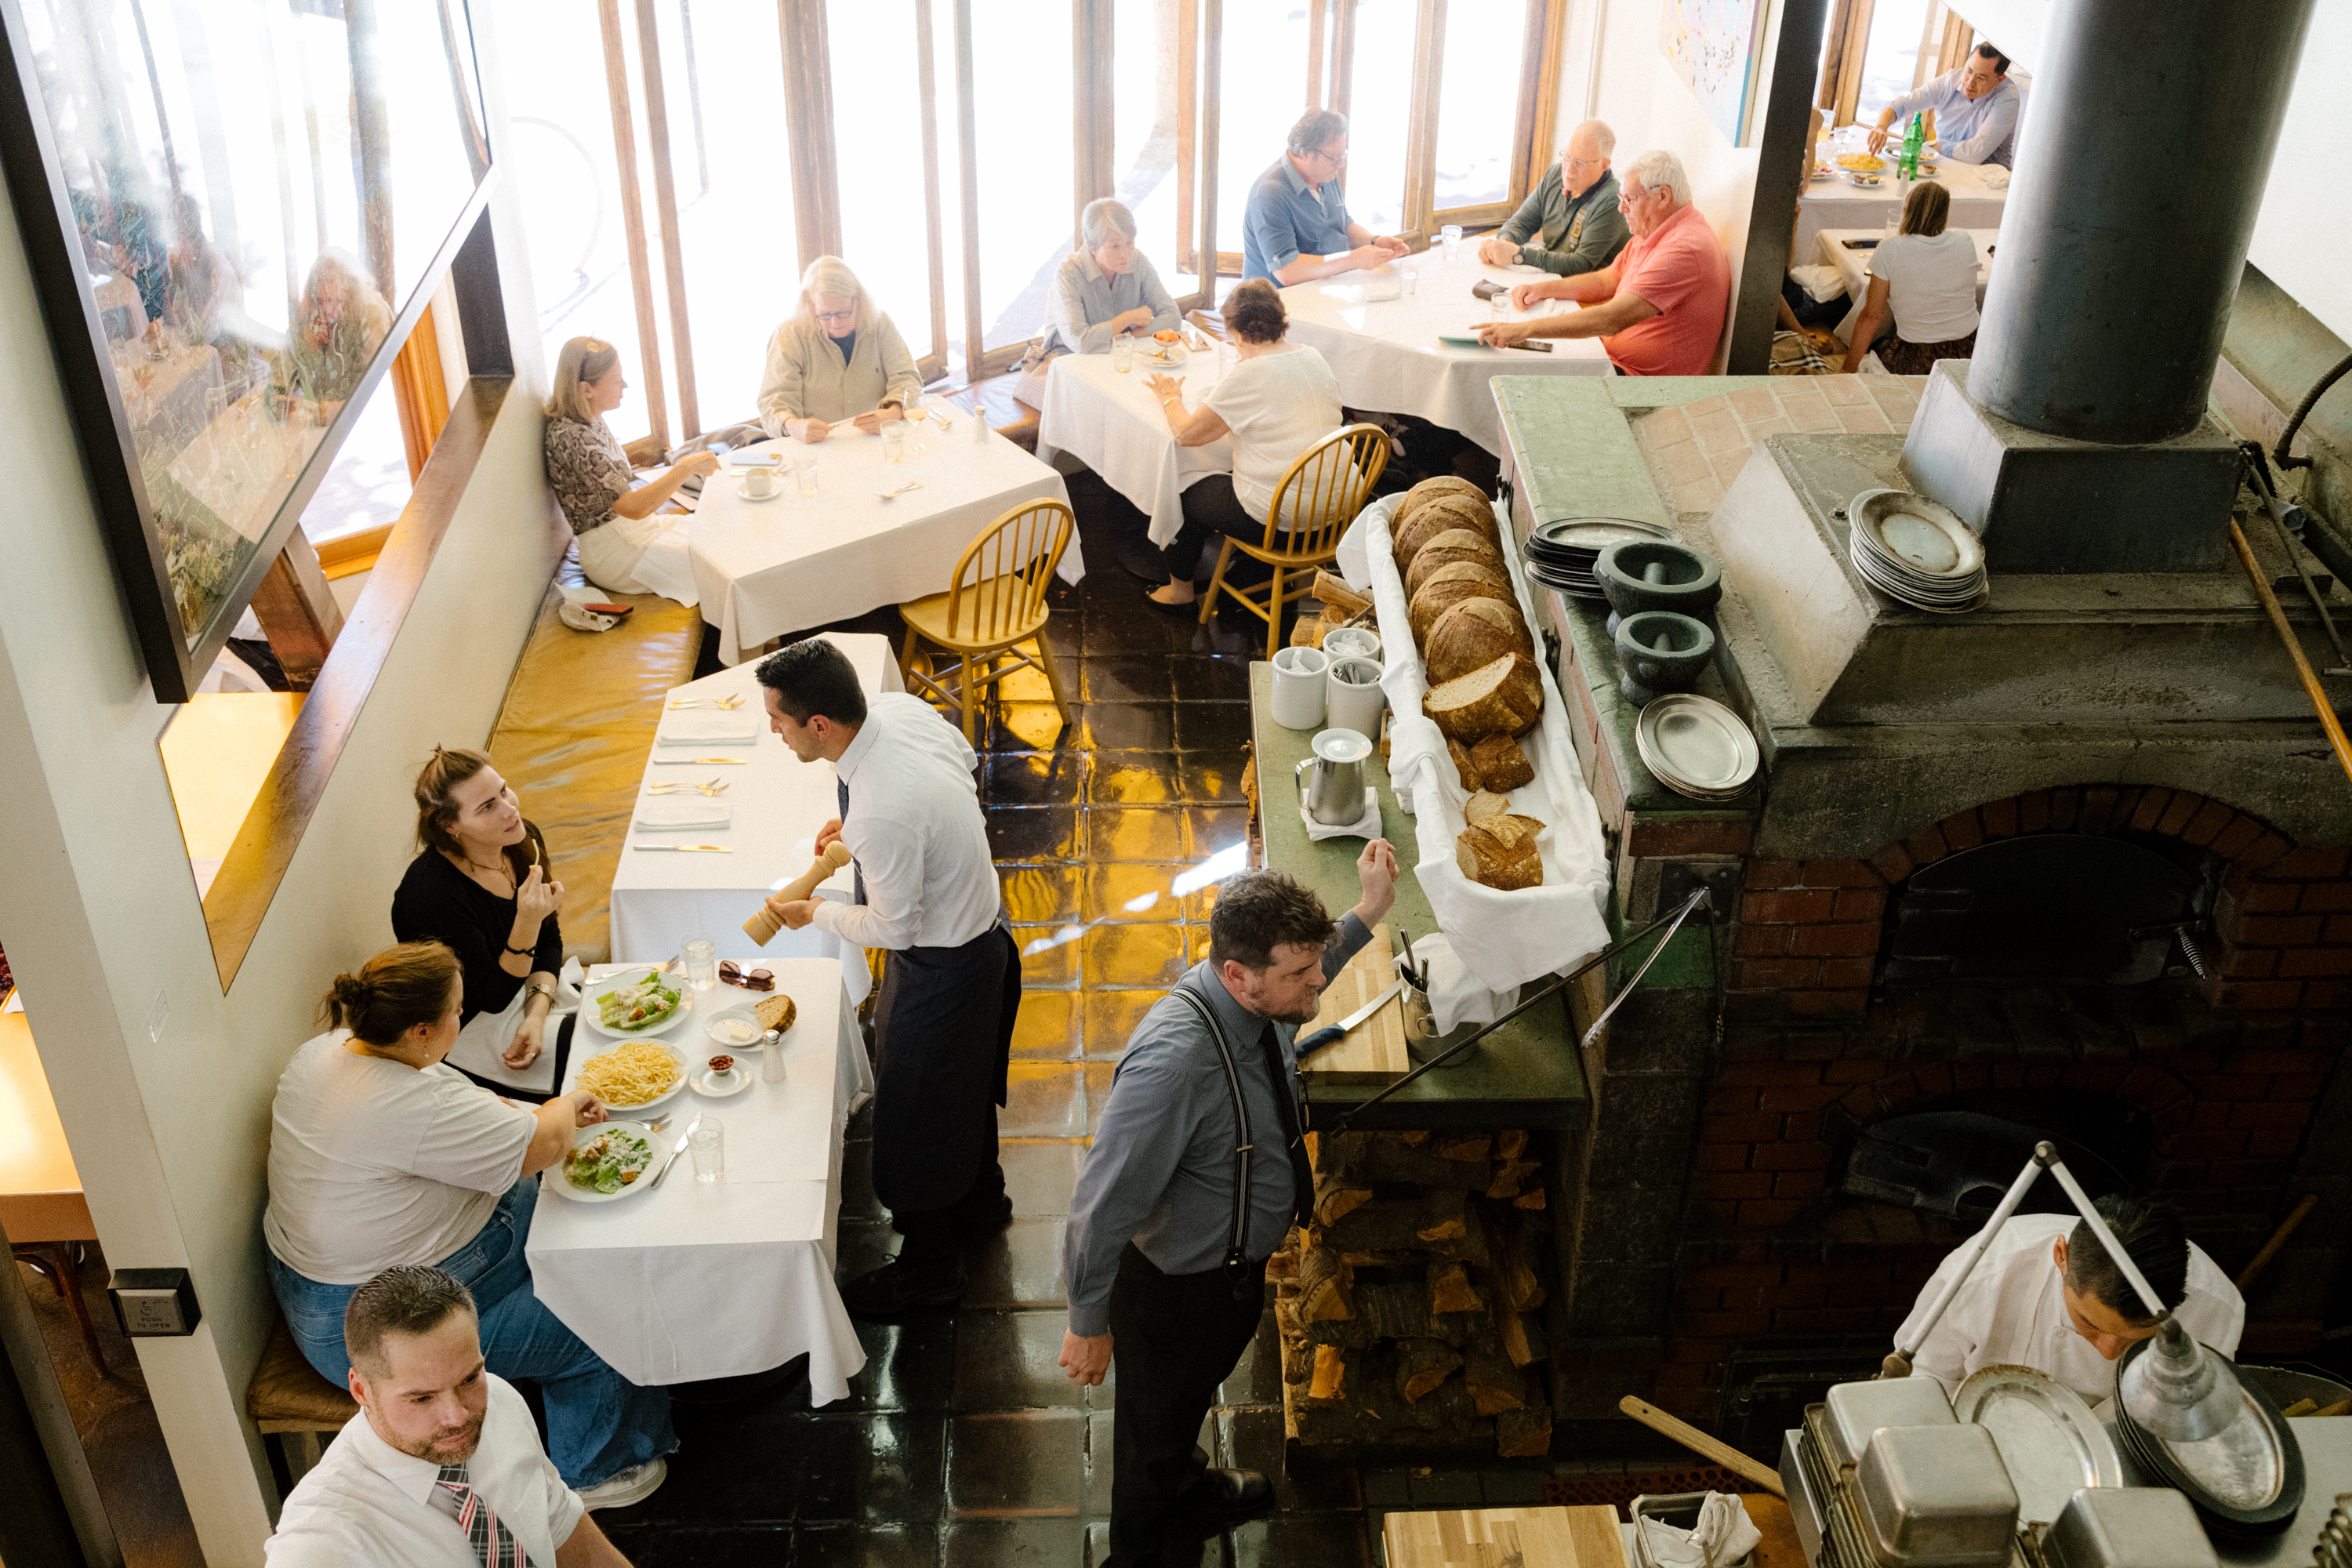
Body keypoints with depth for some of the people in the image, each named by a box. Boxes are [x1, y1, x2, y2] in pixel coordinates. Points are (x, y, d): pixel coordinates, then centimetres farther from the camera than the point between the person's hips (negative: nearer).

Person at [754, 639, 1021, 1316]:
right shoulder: (899, 707, -15)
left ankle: (929, 1269, 37)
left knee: (917, 1114, 14)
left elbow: (892, 928, -25)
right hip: (982, 922, 9)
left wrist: (815, 913, -7)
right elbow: (965, 760, 8)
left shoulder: (882, 815, -40)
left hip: (942, 967, -9)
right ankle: (979, 1195, 58)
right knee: (963, 1080, 32)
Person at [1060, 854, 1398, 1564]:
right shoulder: (1172, 1065, -44)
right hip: (1178, 1286, -7)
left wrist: (1368, 914, 2)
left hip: (1241, 1257, 7)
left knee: (1203, 1377, 36)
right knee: (1157, 1408, 24)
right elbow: (1103, 1206, -34)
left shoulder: (1258, 997, -19)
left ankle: (1184, 1480, 68)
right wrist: (1089, 1324, -21)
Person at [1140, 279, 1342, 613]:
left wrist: (1170, 398, 7)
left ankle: (1180, 590, 34)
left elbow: (1187, 434, -13)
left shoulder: (1246, 377, -21)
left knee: (1188, 492, 19)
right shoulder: (1312, 357, 1)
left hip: (1274, 518, -7)